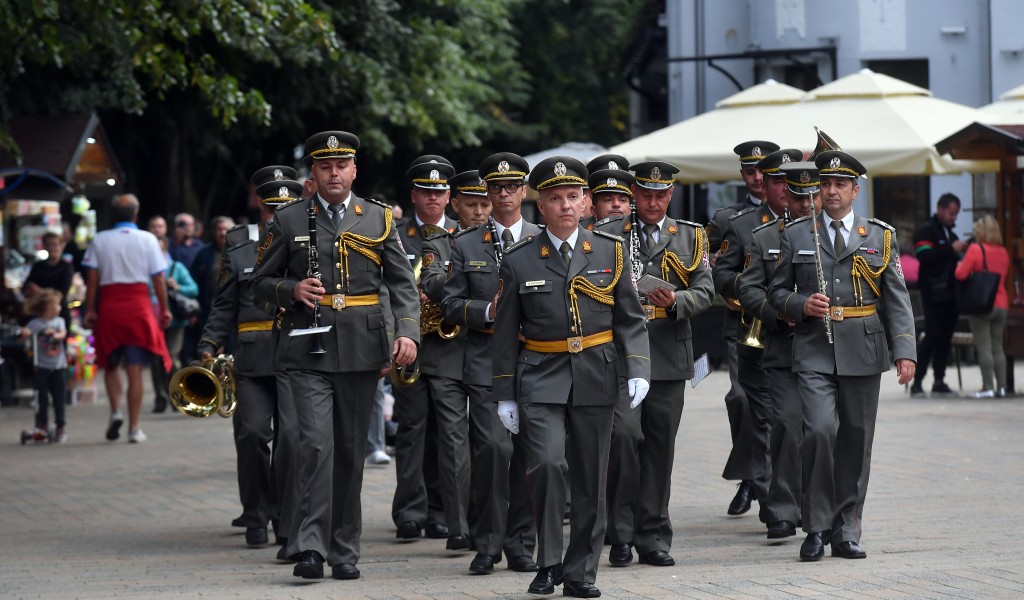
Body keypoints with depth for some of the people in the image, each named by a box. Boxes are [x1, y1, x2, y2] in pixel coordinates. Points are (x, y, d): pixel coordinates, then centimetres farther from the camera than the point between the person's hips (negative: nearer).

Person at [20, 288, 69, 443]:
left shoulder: (59, 321, 6)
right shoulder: (36, 323, -5)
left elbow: (62, 334, -10)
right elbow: (26, 332, -19)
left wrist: (54, 334, -32)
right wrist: (25, 333, -42)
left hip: (59, 366, 3)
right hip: (42, 366, -3)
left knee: (60, 398, 5)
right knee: (42, 398, -3)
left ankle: (60, 427, 12)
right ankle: (41, 426, 6)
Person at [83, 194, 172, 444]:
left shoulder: (100, 240, 3)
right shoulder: (147, 239, 1)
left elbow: (92, 278, -2)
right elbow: (158, 278, -1)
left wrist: (90, 310, 1)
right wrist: (164, 309, 6)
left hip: (109, 306, 1)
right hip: (139, 306, -1)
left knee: (110, 365, 17)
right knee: (135, 369, 2)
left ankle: (115, 410, -4)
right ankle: (134, 428, 0)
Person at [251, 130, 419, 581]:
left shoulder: (379, 219, 8)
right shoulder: (288, 221, 5)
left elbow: (402, 283, 6)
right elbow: (260, 282, 10)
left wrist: (408, 331, -10)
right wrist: (293, 290, -11)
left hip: (362, 349, 2)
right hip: (308, 351, -2)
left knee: (351, 450, 8)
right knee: (316, 443, -15)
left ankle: (344, 551, 15)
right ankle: (311, 547, -15)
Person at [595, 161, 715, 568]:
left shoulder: (690, 237, 13)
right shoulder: (607, 235, 7)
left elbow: (706, 291, 5)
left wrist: (677, 301, -15)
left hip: (669, 355, 3)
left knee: (660, 445, 5)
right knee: (624, 433, -17)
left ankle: (653, 537, 13)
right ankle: (621, 534, -5)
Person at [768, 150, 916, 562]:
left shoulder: (881, 237, 8)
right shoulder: (796, 235, 7)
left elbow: (897, 299, 5)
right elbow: (777, 291, 12)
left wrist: (905, 352, -5)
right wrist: (802, 305, -10)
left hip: (863, 353, 1)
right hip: (814, 353, -1)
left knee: (856, 441, 4)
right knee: (820, 431, -16)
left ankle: (846, 531, 13)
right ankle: (817, 528, -5)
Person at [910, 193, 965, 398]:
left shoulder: (950, 233, 22)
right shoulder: (926, 231, -4)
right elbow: (925, 256, -18)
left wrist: (960, 254, 7)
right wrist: (951, 249, -18)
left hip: (949, 293, 8)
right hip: (934, 294, -8)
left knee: (945, 338, 5)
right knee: (932, 336, -11)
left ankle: (939, 383, 8)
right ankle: (917, 382, -8)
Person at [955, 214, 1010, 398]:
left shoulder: (975, 249, -10)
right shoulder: (1003, 252, 9)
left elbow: (961, 275, -14)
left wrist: (959, 265, 6)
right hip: (1001, 305, 6)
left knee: (983, 347, -5)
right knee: (997, 347, 10)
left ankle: (988, 387, -10)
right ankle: (1001, 386, 6)